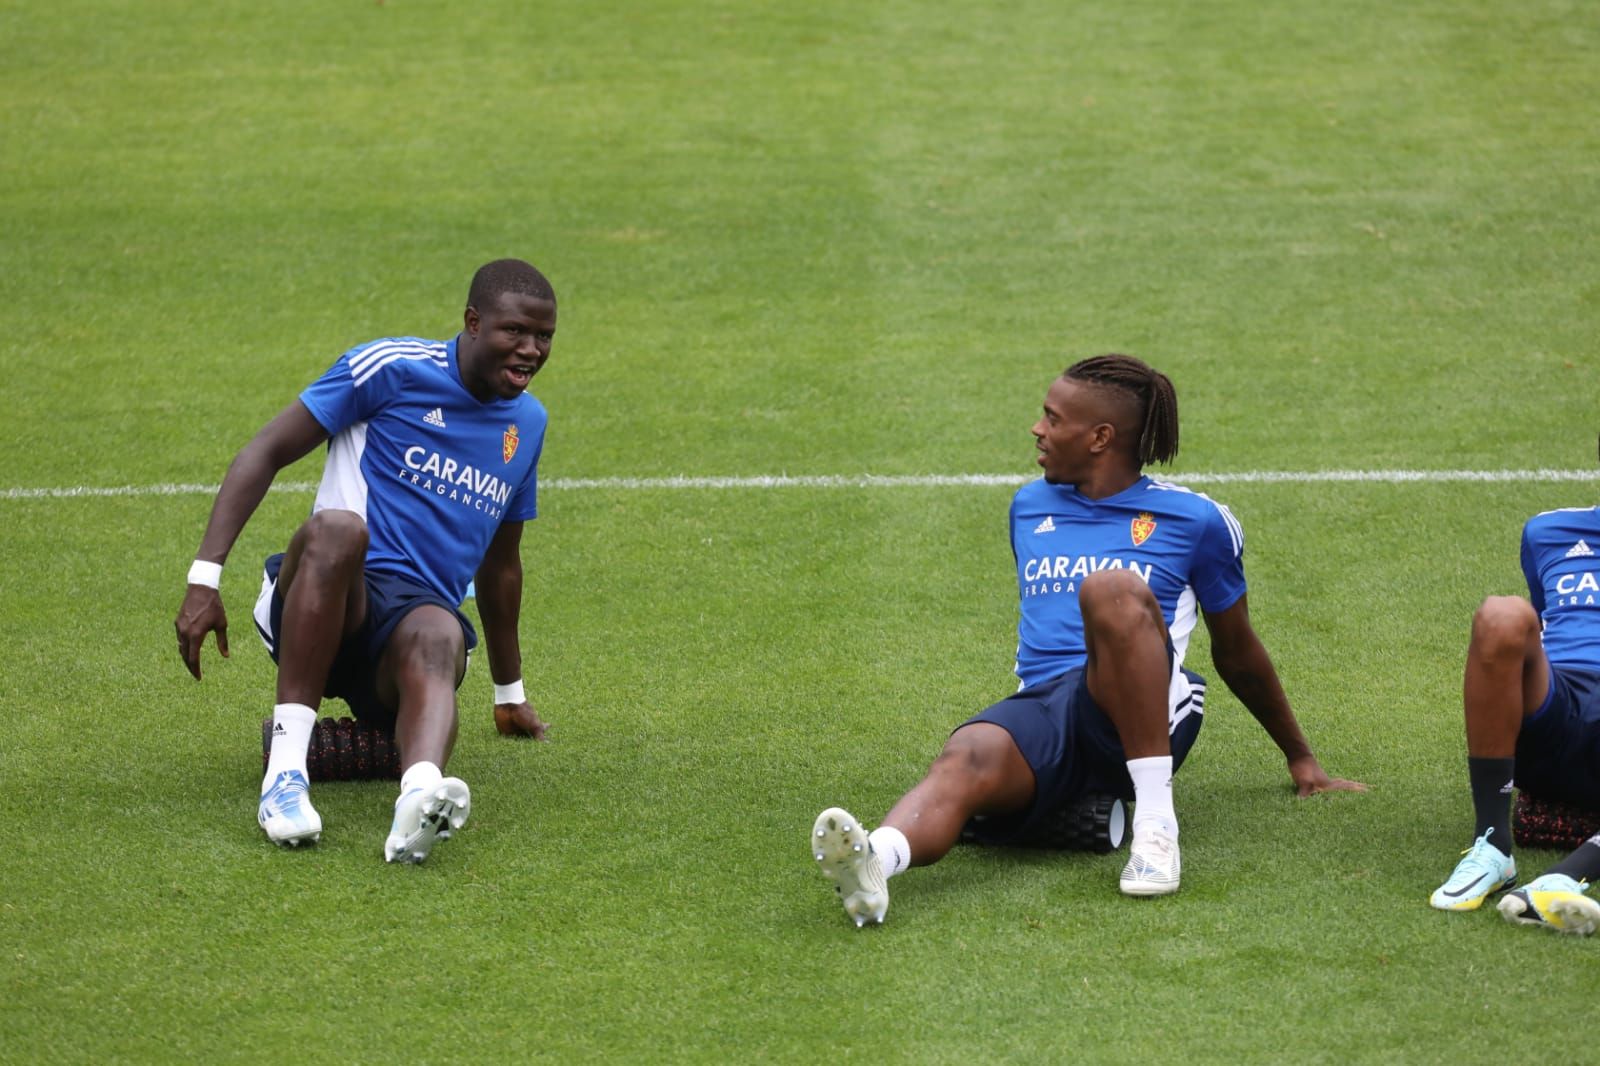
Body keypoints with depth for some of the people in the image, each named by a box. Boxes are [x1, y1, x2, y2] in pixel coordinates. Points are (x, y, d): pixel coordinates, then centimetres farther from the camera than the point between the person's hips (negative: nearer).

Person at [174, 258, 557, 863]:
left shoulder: (527, 422, 19)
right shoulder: (393, 369, 0)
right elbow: (265, 453, -1)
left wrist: (509, 692, 38)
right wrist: (205, 576, -13)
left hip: (417, 614, 3)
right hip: (318, 608, -3)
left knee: (438, 638, -37)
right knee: (337, 527, -39)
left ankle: (420, 795, -71)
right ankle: (286, 768, -40)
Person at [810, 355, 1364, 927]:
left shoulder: (1195, 520, 12)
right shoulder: (1028, 507, 25)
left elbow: (1236, 652, 21)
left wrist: (1300, 757, 27)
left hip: (1141, 718, -3)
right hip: (1040, 706, 3)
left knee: (1111, 587, -35)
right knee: (967, 759, -35)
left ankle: (1156, 823, -37)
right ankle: (874, 860, -69)